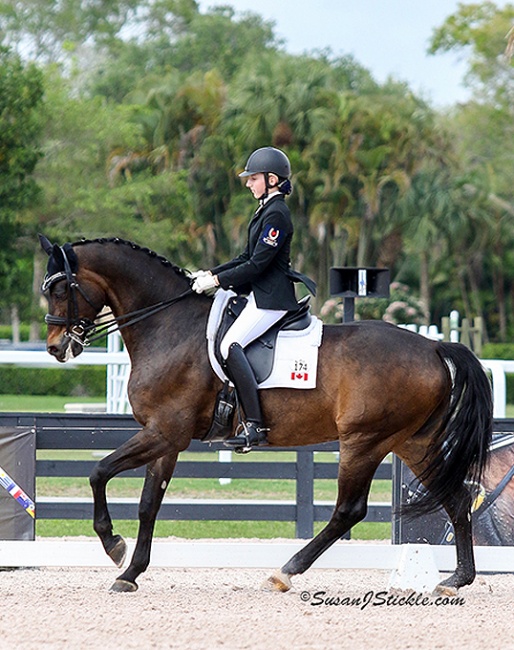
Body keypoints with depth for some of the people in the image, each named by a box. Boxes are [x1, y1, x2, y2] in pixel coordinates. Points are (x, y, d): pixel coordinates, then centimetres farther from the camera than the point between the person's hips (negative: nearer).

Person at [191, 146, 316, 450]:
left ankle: (255, 425, -29)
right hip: (261, 296, 11)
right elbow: (247, 258, 20)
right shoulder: (267, 210, 17)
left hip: (272, 299, -11)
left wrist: (216, 281, -16)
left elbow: (256, 265, -19)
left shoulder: (277, 215, -15)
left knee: (230, 345, -24)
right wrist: (210, 274, 11)